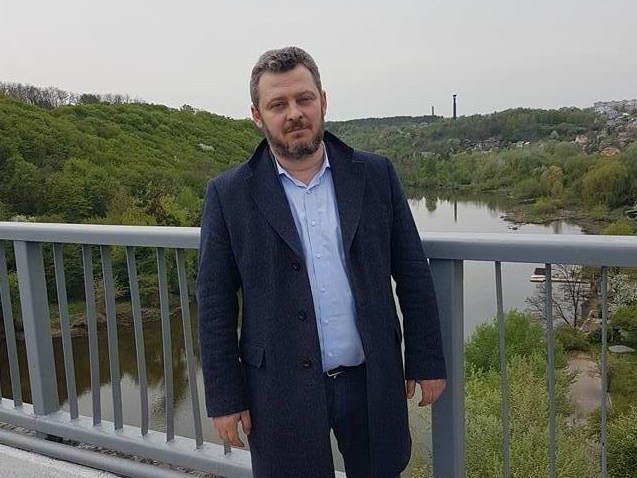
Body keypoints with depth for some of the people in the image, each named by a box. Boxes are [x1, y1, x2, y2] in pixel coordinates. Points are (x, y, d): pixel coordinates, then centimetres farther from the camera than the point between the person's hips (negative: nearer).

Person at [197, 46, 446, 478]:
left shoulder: (375, 175, -1)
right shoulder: (229, 195, -6)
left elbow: (413, 276, 3)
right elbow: (215, 306, -3)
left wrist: (426, 362, 4)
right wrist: (225, 398, -3)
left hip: (373, 381, 2)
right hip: (282, 391, -1)